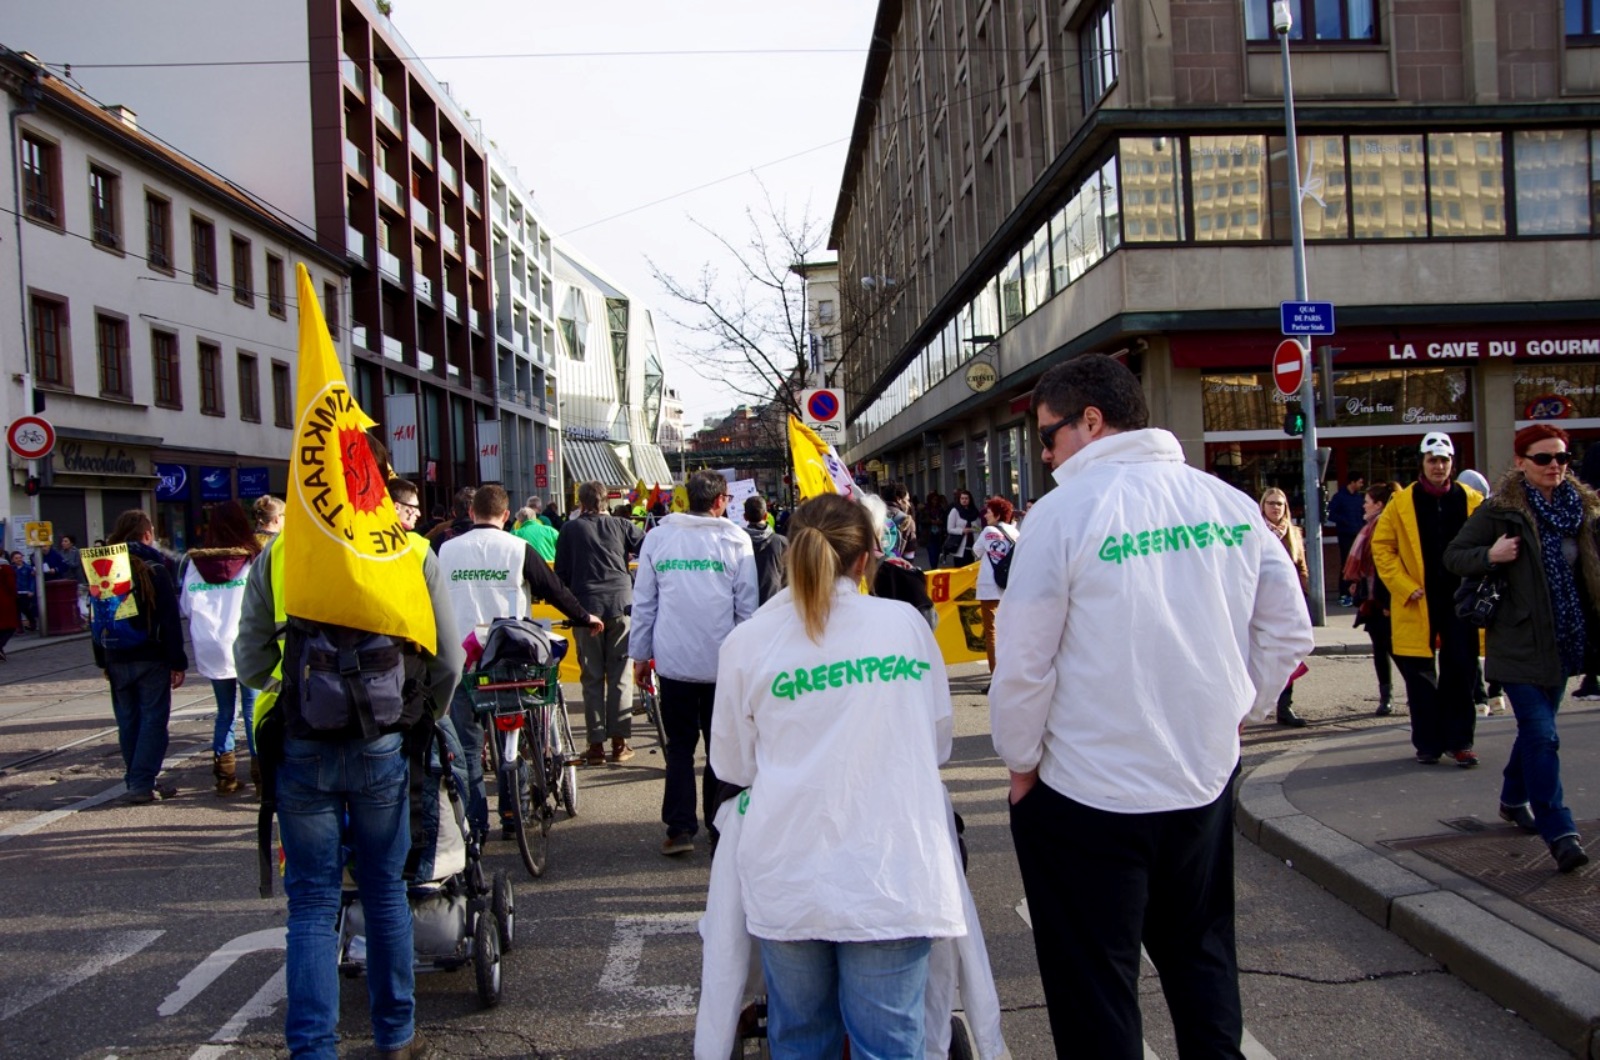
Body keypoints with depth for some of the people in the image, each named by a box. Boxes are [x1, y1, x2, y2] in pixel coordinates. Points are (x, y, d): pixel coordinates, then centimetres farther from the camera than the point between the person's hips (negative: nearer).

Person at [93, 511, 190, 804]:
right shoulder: (154, 570, -9)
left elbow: (97, 620, 11)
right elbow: (170, 621, -12)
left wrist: (103, 661, 16)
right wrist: (177, 663, -9)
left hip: (116, 659, 5)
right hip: (150, 658, -5)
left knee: (128, 722, 12)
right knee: (153, 719, -1)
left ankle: (135, 781, 16)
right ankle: (143, 783, -6)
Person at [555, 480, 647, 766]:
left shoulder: (569, 530, 8)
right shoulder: (621, 525, 9)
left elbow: (561, 573, 8)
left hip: (586, 608, 0)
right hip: (621, 604, 0)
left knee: (592, 677, 5)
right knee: (620, 675, 5)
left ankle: (596, 744, 3)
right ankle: (619, 742, 5)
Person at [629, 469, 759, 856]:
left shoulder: (658, 536, 3)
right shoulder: (736, 540, -2)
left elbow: (643, 601, 6)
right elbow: (747, 605, 0)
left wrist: (639, 653, 12)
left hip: (673, 660, 1)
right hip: (723, 661, -1)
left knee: (679, 746, 10)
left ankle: (680, 828, 6)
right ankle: (720, 831, 14)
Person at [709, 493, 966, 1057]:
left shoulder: (746, 641, -1)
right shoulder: (905, 623, 0)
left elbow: (733, 765, 10)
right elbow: (938, 743, 12)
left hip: (790, 878, 1)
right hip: (891, 877, 0)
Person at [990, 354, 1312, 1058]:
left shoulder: (1064, 512, -16)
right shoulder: (1230, 504, 0)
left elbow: (1023, 663, -15)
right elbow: (1289, 635, 7)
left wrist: (1020, 761, -1)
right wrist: (1231, 712, 16)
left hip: (1089, 794, -5)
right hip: (1207, 778, 6)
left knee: (1094, 987, 10)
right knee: (1200, 955, 24)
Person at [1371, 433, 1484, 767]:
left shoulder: (1472, 501, 4)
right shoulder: (1402, 502, 0)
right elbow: (1381, 546, 0)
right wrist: (1405, 586, -8)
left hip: (1460, 601, 1)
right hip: (1418, 604, -1)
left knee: (1461, 671, 3)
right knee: (1420, 676, 5)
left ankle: (1458, 741, 15)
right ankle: (1428, 743, 16)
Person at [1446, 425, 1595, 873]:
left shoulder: (1581, 507, 8)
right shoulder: (1500, 510, -8)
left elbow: (1587, 572, 17)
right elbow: (1453, 556, -5)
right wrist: (1490, 556, -23)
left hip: (1564, 642, 6)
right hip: (1520, 643, -6)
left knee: (1535, 728, 17)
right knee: (1542, 734, -10)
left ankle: (1514, 799, 37)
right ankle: (1559, 832, -8)